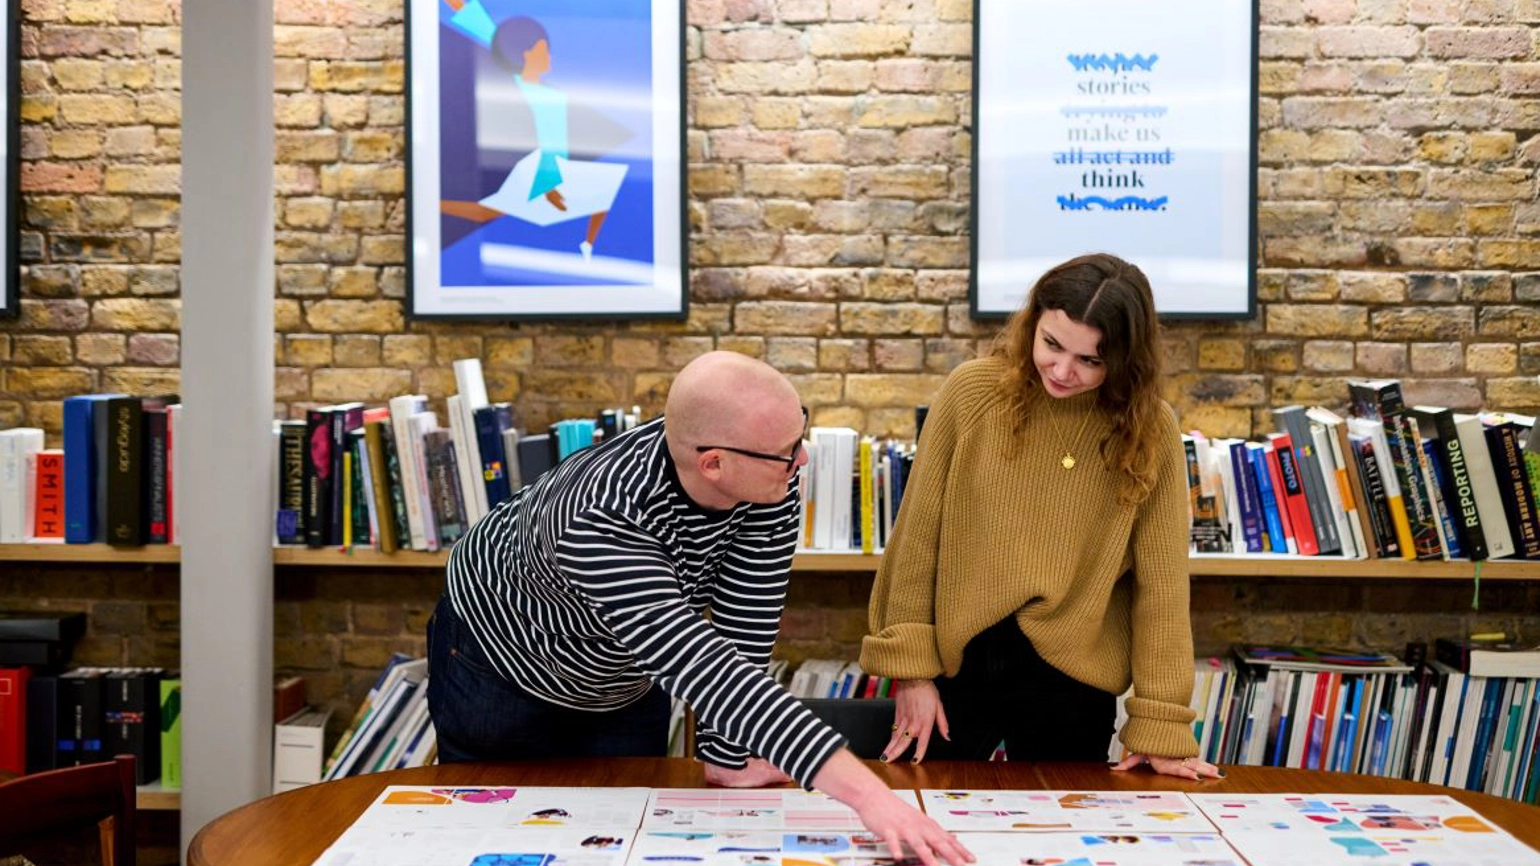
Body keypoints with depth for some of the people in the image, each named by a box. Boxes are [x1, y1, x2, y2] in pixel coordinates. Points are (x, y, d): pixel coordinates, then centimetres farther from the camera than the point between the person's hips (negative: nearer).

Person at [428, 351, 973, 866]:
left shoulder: (770, 478, -29)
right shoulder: (602, 525, -46)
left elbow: (745, 625, -21)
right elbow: (701, 669, -54)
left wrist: (725, 757, -19)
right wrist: (865, 792, -59)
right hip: (500, 660, -4)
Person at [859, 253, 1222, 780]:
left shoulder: (1150, 432, -7)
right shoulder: (974, 391, -8)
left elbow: (1161, 582, -5)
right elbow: (919, 536, -3)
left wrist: (1160, 728, -6)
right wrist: (910, 668, -3)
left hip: (1072, 682, 0)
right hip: (955, 663, 0)